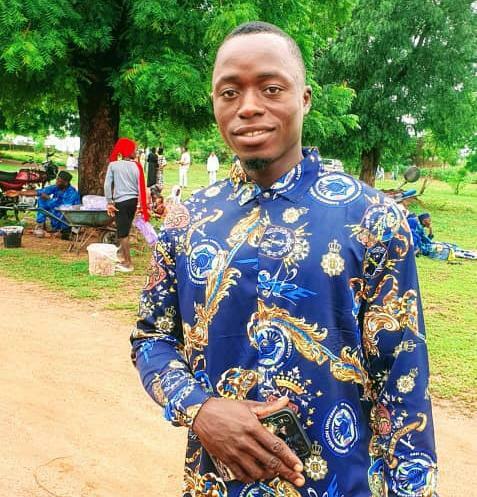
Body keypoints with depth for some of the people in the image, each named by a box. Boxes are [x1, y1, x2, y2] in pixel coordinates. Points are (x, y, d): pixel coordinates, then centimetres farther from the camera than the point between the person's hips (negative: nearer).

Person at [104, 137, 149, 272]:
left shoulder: (113, 165, -5)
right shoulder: (136, 166, 1)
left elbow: (107, 184, -8)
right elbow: (141, 187, 1)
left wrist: (109, 202, -3)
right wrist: (143, 206, 6)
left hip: (121, 202, -4)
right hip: (133, 200, 4)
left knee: (122, 233, 0)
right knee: (125, 231, 16)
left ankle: (128, 264, 1)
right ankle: (124, 260, 25)